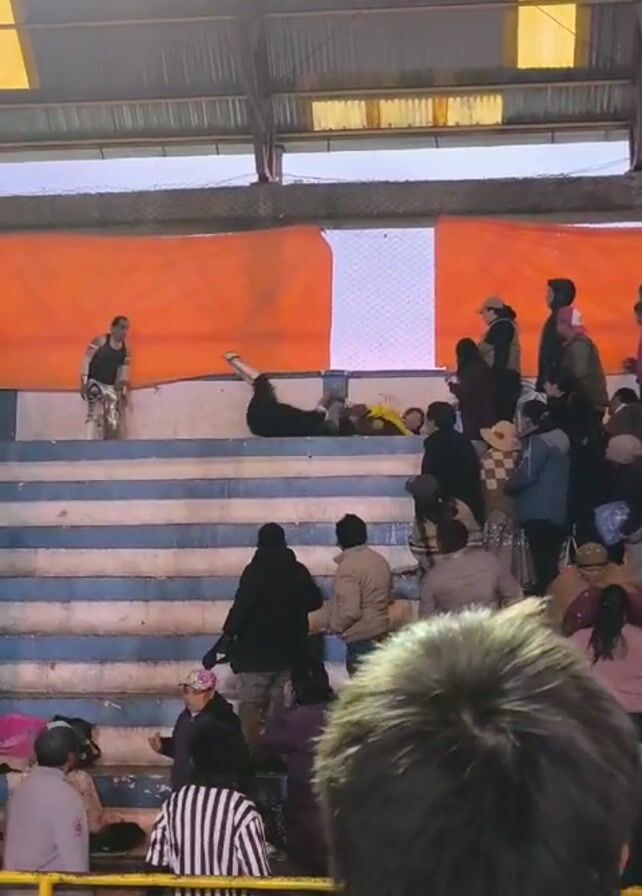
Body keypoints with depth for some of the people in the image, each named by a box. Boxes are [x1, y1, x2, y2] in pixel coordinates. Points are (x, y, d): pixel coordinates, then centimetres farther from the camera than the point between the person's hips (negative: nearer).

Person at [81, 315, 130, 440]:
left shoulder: (125, 349, 9)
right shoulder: (100, 341, -7)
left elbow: (124, 370, 15)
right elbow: (87, 360, -9)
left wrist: (124, 391, 12)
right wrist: (84, 381, -15)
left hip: (111, 386, 6)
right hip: (94, 383, -6)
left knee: (114, 420, 1)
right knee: (95, 415, -22)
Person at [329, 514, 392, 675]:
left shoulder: (347, 567, -20)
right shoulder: (380, 560, 5)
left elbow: (350, 611, -24)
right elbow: (389, 597, 15)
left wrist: (335, 626, -8)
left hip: (360, 635, -8)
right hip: (381, 629, 8)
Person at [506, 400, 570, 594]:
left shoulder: (537, 441, -13)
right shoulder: (559, 438, 14)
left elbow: (527, 474, -18)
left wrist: (508, 485, -1)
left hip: (539, 513, -9)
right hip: (559, 513, 9)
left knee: (542, 565, -8)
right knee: (551, 564, 14)